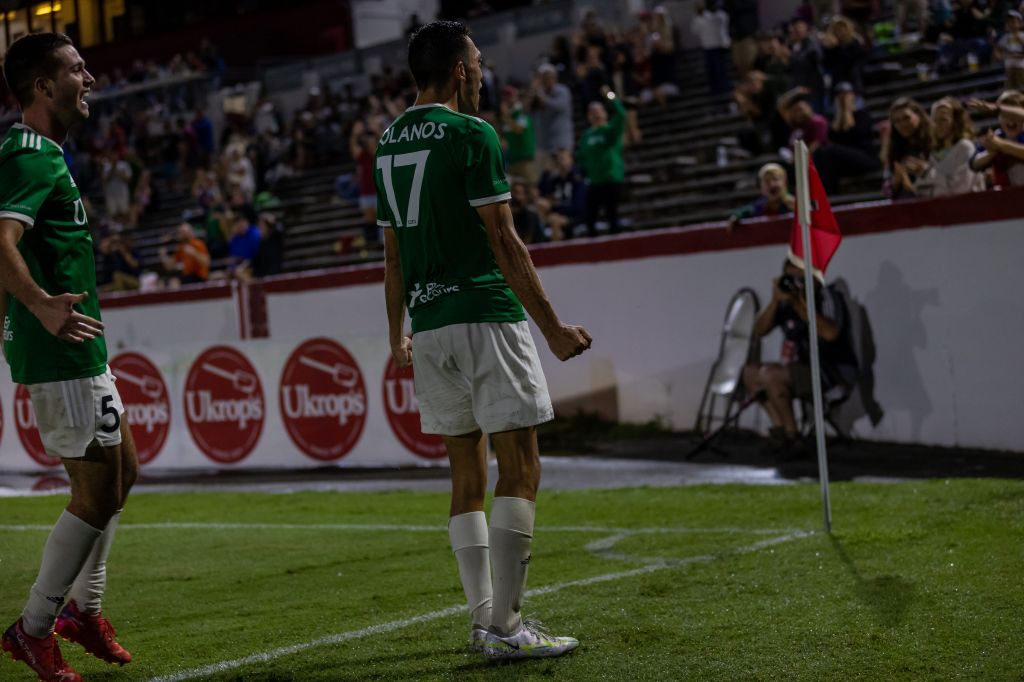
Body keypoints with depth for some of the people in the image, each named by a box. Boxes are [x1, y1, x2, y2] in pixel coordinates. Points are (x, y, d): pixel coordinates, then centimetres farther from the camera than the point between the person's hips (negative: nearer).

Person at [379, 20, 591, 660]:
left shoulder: (390, 143, 14)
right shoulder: (472, 134, -9)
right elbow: (504, 243, -12)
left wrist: (397, 334, 28)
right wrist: (553, 327, -9)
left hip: (428, 326, 8)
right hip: (484, 315, -8)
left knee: (468, 473, 11)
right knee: (520, 470, -4)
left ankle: (484, 619, 12)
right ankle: (505, 626, -8)